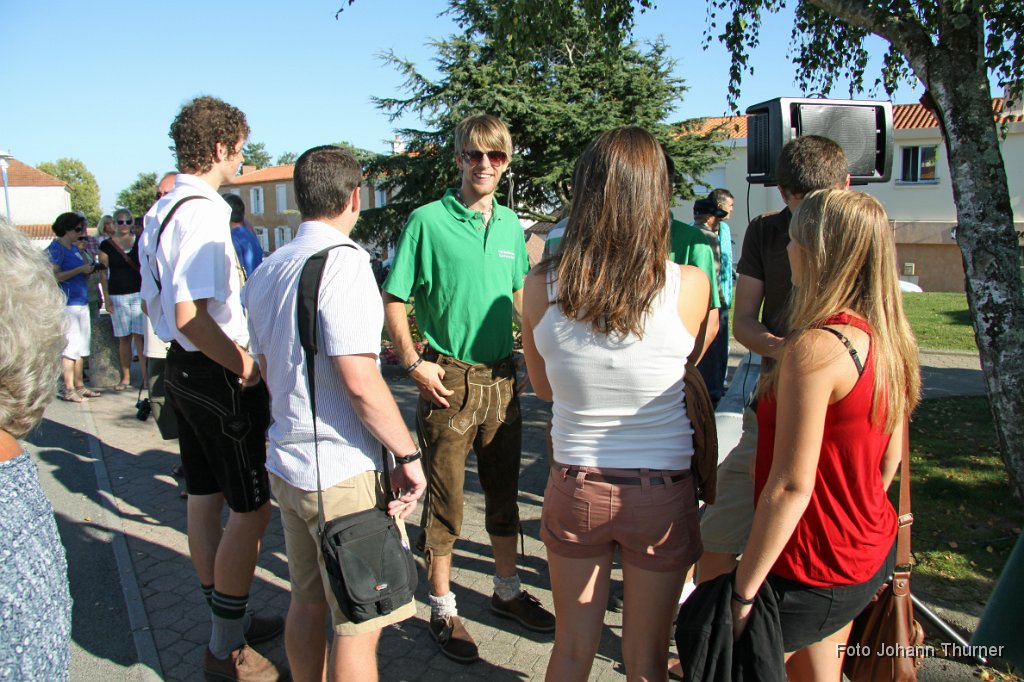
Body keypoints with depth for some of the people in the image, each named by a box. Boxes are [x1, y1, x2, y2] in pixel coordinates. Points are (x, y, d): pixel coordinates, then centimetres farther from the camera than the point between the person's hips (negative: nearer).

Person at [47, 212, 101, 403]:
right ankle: (68, 390, -5)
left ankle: (79, 386, 18)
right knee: (71, 346, -9)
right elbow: (54, 276, -18)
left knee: (82, 346, 11)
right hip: (67, 303, -9)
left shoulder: (75, 248, 18)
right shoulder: (55, 249, -7)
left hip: (82, 301, 9)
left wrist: (90, 269, 5)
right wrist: (81, 269, -16)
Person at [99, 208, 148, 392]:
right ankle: (125, 378, 11)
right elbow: (103, 273, 4)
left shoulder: (139, 242, 7)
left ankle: (146, 376, -4)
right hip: (117, 296, 0)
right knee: (123, 338, 4)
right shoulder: (107, 245, 4)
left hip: (139, 294, 0)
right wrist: (106, 297, -3)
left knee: (140, 335, -6)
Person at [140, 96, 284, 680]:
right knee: (252, 510, 1)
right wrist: (246, 367, -16)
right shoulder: (202, 213, -20)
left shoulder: (161, 211, 12)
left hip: (185, 369, 11)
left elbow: (156, 302, 19)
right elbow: (190, 316, -27)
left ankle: (228, 621, 35)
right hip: (219, 377, -11)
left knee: (205, 499, 18)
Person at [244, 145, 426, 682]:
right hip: (345, 474, -9)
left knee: (307, 603, 21)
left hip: (286, 463, 9)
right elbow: (360, 380, -22)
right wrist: (409, 455, -14)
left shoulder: (267, 270, 10)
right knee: (359, 623, 4)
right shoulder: (342, 260, -16)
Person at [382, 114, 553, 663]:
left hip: (501, 377, 5)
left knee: (504, 493, 18)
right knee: (445, 502, 6)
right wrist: (413, 362, -15)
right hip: (449, 379, -5)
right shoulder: (428, 220, -8)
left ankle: (507, 591, 37)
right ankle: (442, 610, 25)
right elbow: (393, 299, -6)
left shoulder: (510, 224, 8)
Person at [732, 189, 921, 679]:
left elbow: (791, 486, -26)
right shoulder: (889, 339, 2)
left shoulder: (816, 347, -26)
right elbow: (890, 458, 10)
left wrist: (744, 591, -19)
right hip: (871, 554, 9)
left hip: (813, 573, -9)